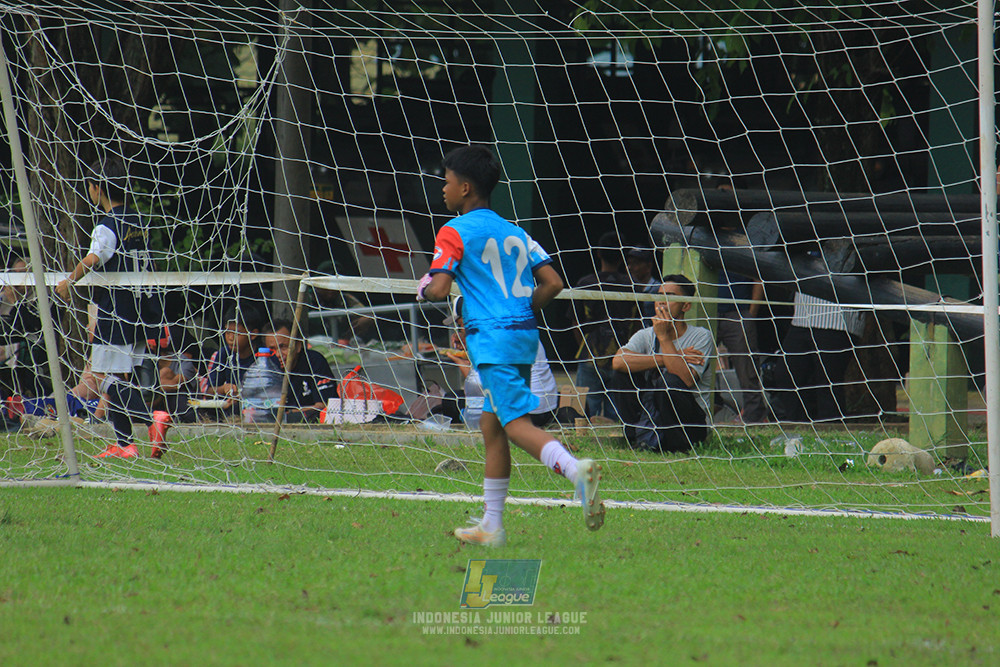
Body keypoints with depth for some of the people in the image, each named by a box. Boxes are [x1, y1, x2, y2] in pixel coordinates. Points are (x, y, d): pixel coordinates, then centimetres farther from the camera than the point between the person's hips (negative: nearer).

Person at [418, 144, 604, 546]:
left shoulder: (455, 232, -3)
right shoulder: (513, 232, 17)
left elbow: (439, 288, -13)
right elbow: (553, 284, 11)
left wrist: (425, 290, 9)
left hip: (492, 338, -8)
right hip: (524, 333, 8)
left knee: (517, 423, -15)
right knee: (491, 426, 15)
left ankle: (575, 469, -41)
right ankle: (491, 527, 17)